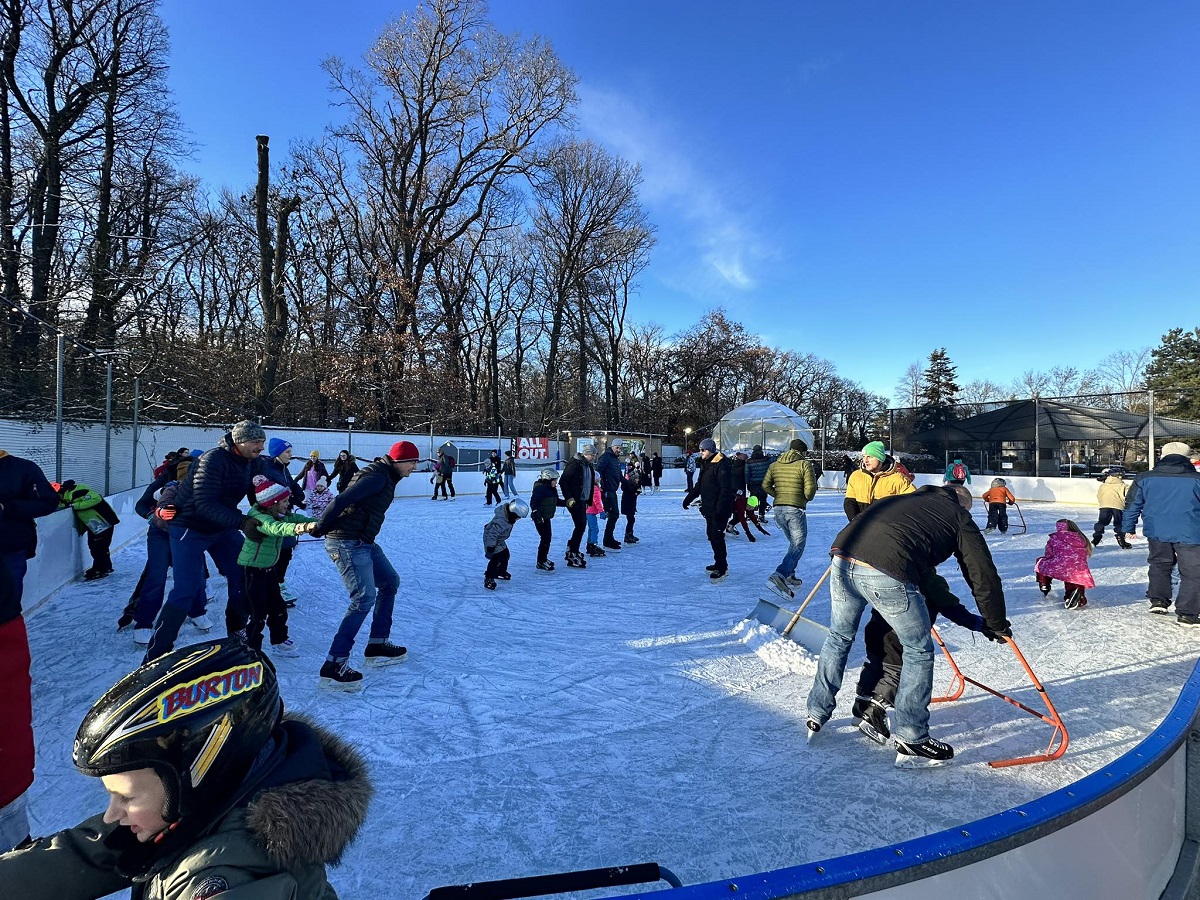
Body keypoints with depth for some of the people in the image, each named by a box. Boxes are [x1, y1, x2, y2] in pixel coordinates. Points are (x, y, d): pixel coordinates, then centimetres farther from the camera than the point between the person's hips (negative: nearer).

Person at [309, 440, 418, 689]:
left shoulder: (385, 476, 15)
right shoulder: (378, 476, -17)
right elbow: (343, 500, -22)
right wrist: (319, 528, -13)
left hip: (363, 542, 11)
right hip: (347, 543, -11)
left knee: (390, 582, 17)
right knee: (364, 598, -16)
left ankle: (377, 646, 23)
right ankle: (334, 666, -13)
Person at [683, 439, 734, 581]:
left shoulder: (721, 464, -16)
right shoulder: (705, 464, 14)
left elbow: (725, 489, -21)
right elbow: (699, 485, 25)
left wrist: (720, 508, -25)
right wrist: (688, 498, 24)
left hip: (719, 509, -9)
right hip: (709, 508, 10)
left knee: (716, 536, -8)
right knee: (711, 535, 13)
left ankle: (722, 568, -2)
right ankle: (719, 564, 23)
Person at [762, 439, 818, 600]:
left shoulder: (774, 465, 10)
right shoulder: (804, 464, -6)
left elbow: (765, 485, 7)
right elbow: (810, 489, -13)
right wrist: (806, 498, 7)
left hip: (778, 509, 7)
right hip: (796, 509, -7)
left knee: (794, 543, 23)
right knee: (797, 546, -4)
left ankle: (789, 575, 22)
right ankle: (778, 576, -23)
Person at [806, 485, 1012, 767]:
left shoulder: (905, 498, 34)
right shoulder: (960, 518, 20)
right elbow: (984, 577, 20)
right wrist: (997, 625, 33)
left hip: (842, 559, 6)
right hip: (887, 576, -5)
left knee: (839, 638, 27)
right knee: (919, 652, 17)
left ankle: (817, 715, 39)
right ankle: (911, 740, 23)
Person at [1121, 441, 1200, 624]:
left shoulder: (1144, 479, 0)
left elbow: (1132, 505, 6)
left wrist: (1128, 527, 16)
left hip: (1156, 532, 3)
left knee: (1160, 565, 23)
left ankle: (1158, 601, 23)